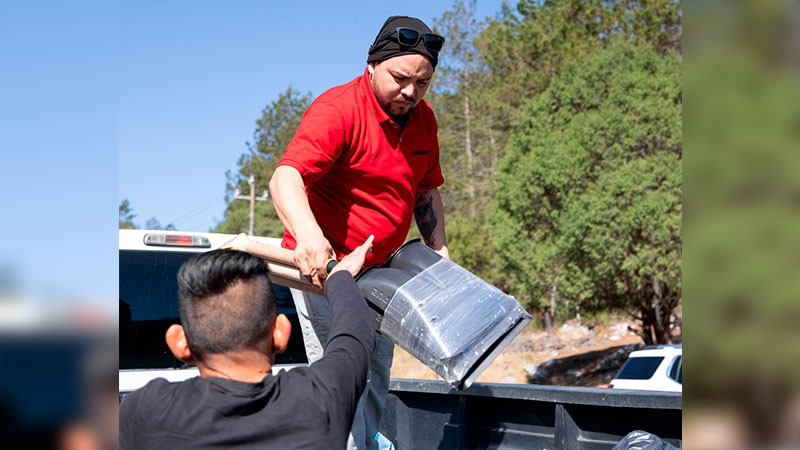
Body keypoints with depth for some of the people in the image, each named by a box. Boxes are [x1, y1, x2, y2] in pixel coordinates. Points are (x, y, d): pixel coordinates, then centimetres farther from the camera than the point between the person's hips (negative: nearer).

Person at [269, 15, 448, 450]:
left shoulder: (423, 118, 4)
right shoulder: (337, 109, -21)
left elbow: (425, 191, 17)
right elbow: (285, 177, -35)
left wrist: (439, 252, 9)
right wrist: (308, 234, -53)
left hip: (378, 267, 8)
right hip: (323, 264, -8)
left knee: (376, 375, 19)